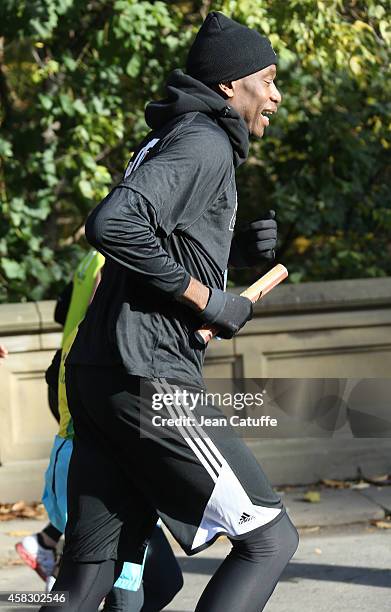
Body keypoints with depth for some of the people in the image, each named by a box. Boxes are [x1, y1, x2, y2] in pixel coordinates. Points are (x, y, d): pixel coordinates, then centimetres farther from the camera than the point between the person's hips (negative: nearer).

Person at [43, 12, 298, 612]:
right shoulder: (204, 144, -9)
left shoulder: (170, 140, 22)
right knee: (268, 538, -3)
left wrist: (236, 249, 14)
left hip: (94, 377, 10)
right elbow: (112, 224, -24)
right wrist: (205, 297, -15)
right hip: (148, 380, -10)